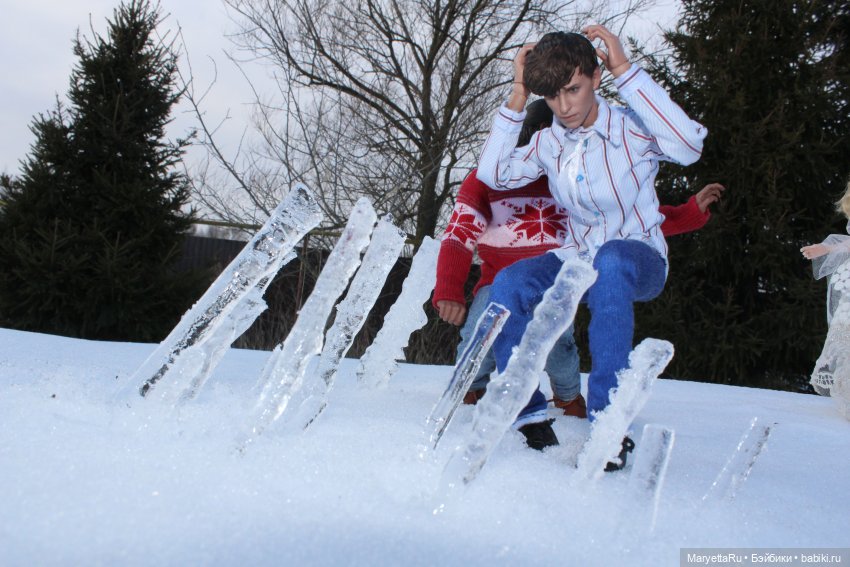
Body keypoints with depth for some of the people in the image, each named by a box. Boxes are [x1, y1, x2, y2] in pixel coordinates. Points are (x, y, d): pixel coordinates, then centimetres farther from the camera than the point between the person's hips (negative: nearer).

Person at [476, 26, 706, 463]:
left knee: (610, 262, -40)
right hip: (578, 261, 4)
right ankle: (529, 415, -13)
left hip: (640, 261, -4)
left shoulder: (632, 128, -11)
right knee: (508, 285, -25)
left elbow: (689, 145, -31)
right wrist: (517, 97, -10)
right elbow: (492, 173, -9)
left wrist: (626, 73, -28)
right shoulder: (549, 143, 3)